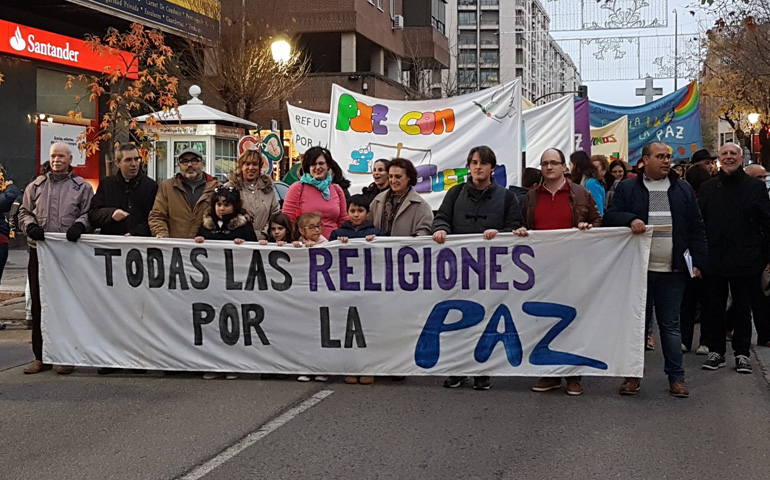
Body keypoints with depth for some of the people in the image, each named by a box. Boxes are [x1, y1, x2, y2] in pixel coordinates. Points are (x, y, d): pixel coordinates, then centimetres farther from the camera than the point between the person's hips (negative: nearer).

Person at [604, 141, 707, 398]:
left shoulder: (683, 189, 9)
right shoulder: (627, 188, 4)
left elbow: (697, 228, 9)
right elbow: (610, 217, 0)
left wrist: (697, 261, 2)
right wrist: (630, 220, -20)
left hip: (672, 271, 1)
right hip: (639, 270, -1)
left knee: (670, 325, 7)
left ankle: (676, 377, 14)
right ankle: (633, 375, 15)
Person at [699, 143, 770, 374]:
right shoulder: (707, 188, 7)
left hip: (745, 261, -2)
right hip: (714, 260, 2)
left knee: (743, 309, 7)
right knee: (714, 309, 8)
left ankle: (742, 354, 16)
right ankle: (716, 351, 18)